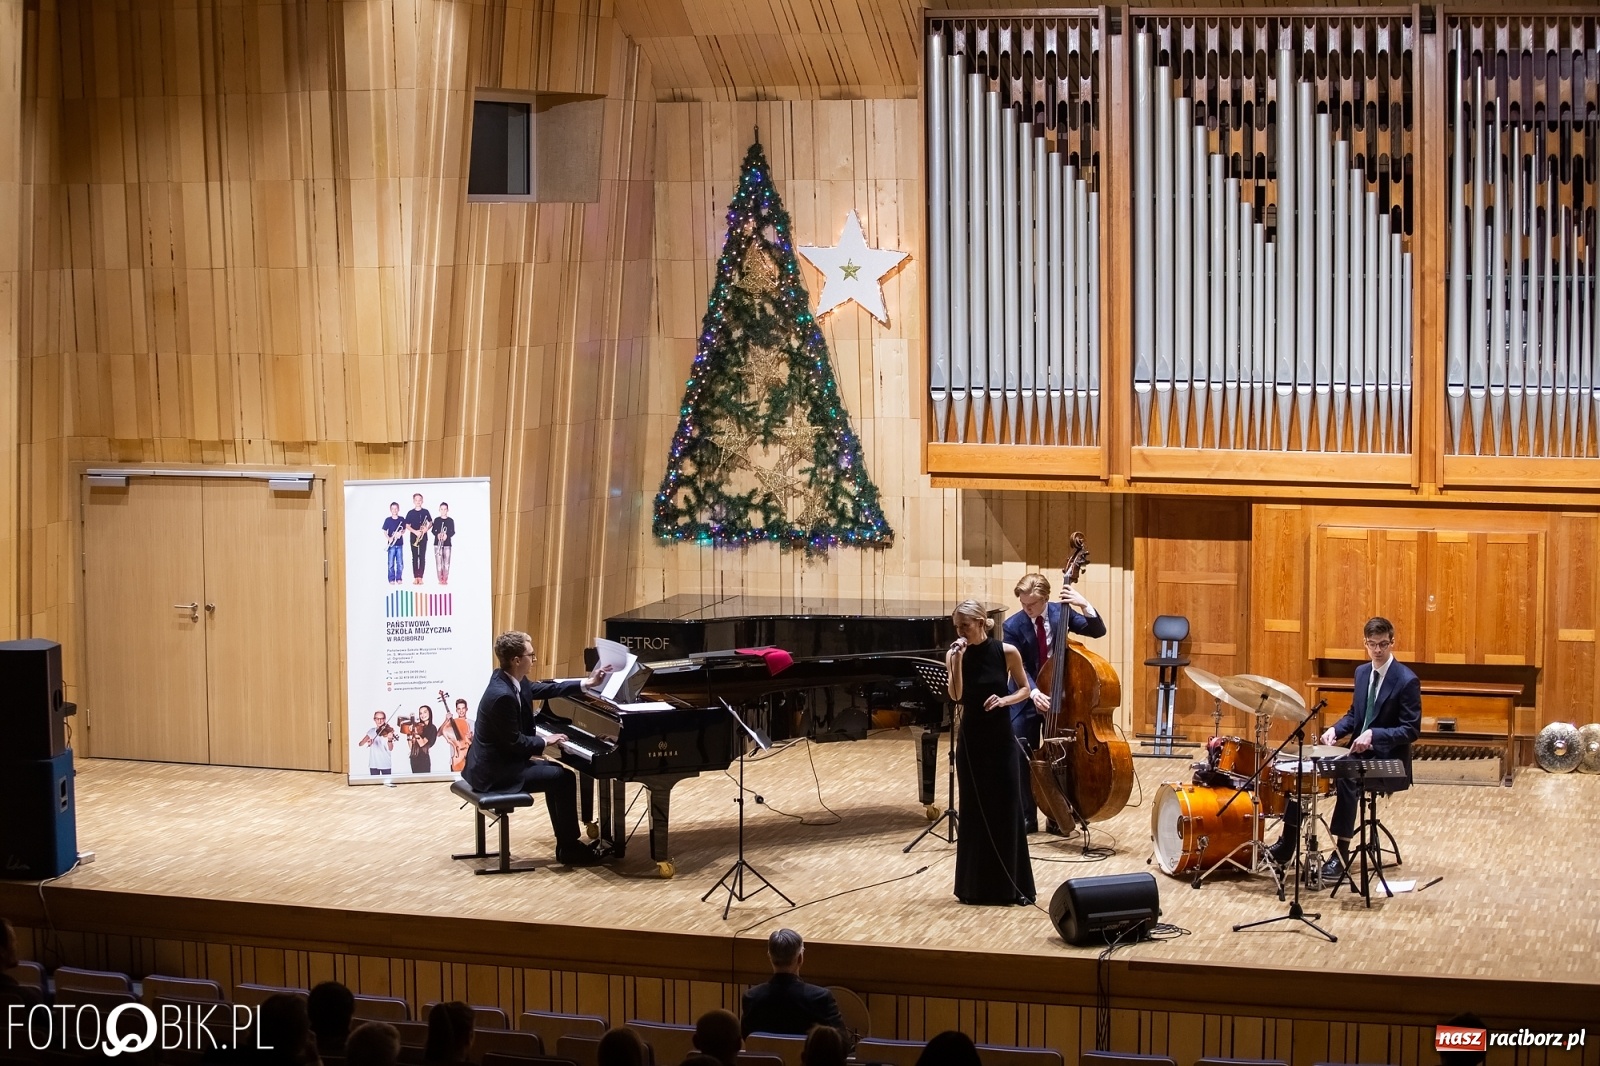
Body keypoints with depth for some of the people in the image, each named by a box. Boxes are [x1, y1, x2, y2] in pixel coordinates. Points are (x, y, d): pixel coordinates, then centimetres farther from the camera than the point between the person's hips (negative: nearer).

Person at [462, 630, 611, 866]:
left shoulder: (507, 679, 3)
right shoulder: (503, 695, -27)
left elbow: (542, 690, 16)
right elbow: (514, 743, -22)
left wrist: (586, 683, 12)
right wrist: (545, 741, -6)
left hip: (495, 761, 11)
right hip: (495, 771, -11)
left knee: (554, 771, 19)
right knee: (564, 778, -7)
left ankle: (565, 842, 22)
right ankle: (569, 847, 4)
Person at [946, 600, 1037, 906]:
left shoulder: (1006, 652, -6)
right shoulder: (954, 654, -4)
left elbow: (1025, 690, 3)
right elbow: (956, 696, -15)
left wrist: (1004, 699, -15)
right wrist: (958, 660, -23)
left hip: (1001, 739, -1)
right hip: (970, 740, 1)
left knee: (1007, 810, -1)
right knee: (974, 811, 4)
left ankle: (1012, 885, 6)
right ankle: (976, 886, 11)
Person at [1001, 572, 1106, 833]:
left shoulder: (1061, 612, -8)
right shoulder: (1013, 626, -14)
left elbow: (1098, 631, -12)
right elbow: (1017, 667, -19)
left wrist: (1084, 604, -29)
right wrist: (1034, 692, -36)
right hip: (1026, 699, -1)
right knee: (1021, 757, -2)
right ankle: (1026, 817, 9)